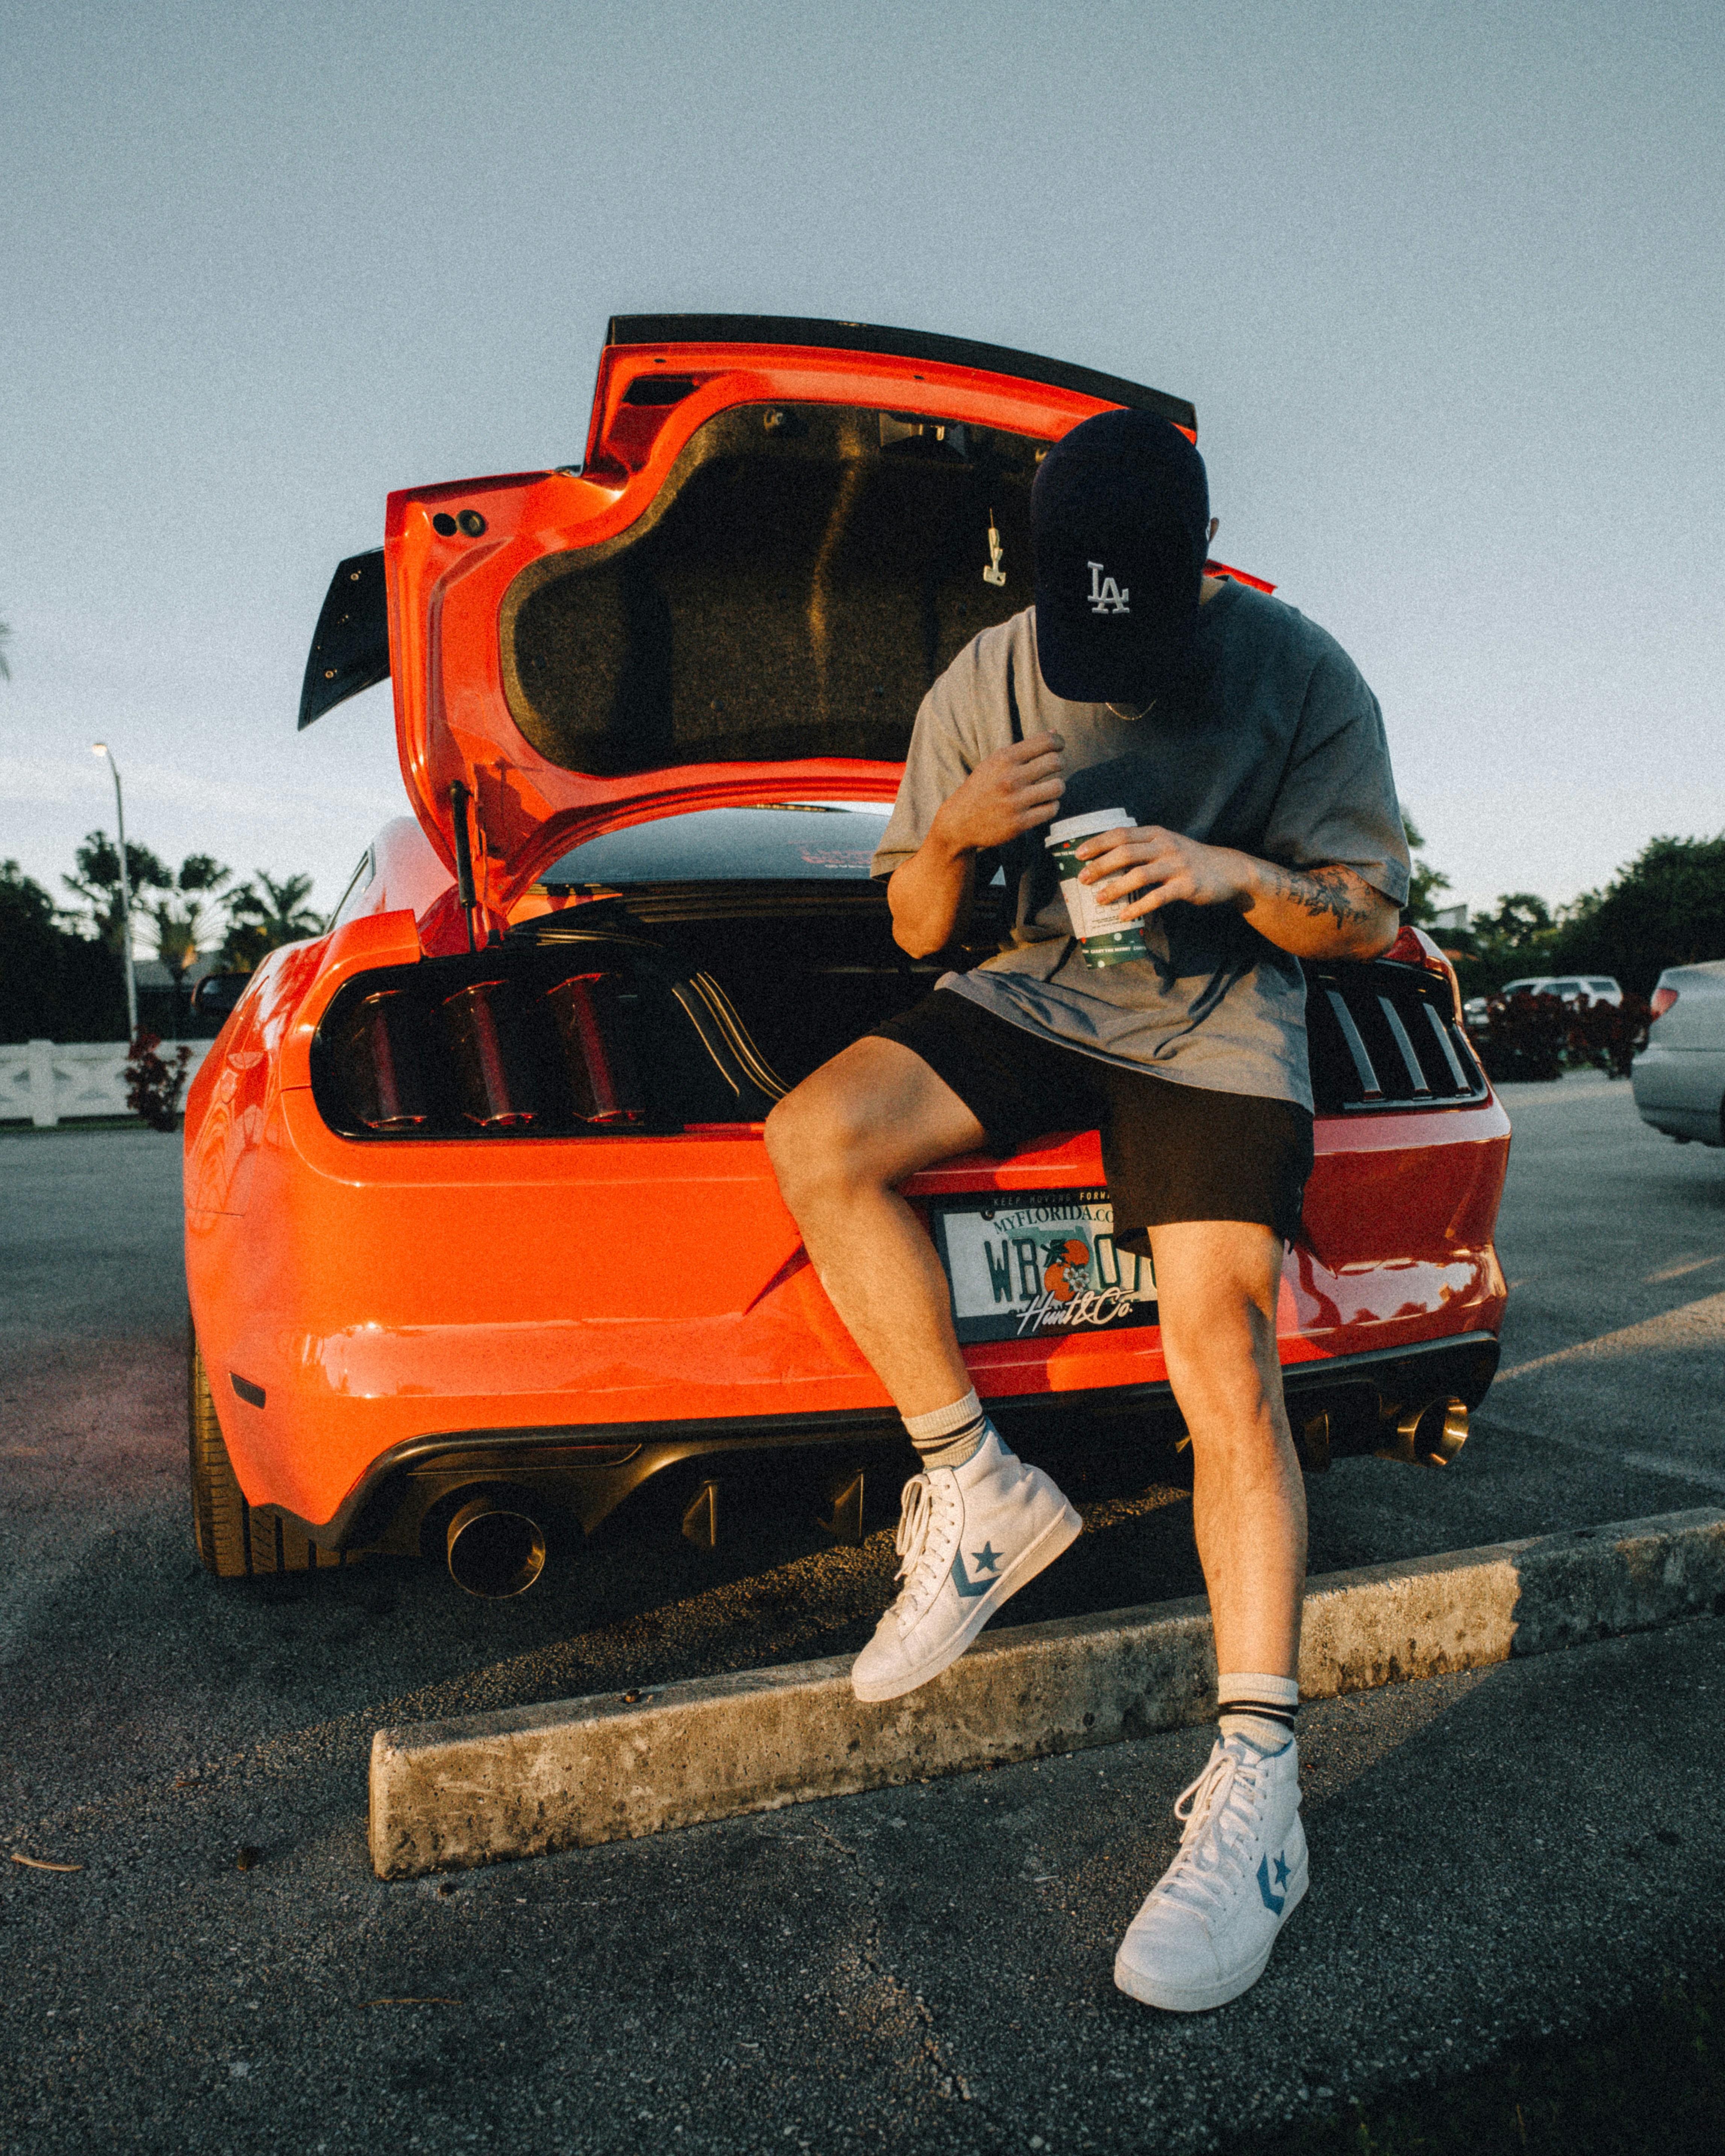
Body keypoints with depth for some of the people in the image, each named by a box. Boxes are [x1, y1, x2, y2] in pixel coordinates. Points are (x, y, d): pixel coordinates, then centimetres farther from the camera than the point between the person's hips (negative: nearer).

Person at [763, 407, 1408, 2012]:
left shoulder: (1299, 675, -7)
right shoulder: (986, 685, -3)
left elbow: (1368, 921, -4)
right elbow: (918, 931, 2)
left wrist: (1239, 875, -25)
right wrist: (954, 835, -21)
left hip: (1220, 1027, -3)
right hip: (1042, 994, 3)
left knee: (1223, 1360, -20)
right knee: (815, 1139, -20)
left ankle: (1256, 1787, -13)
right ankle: (980, 1491, -11)